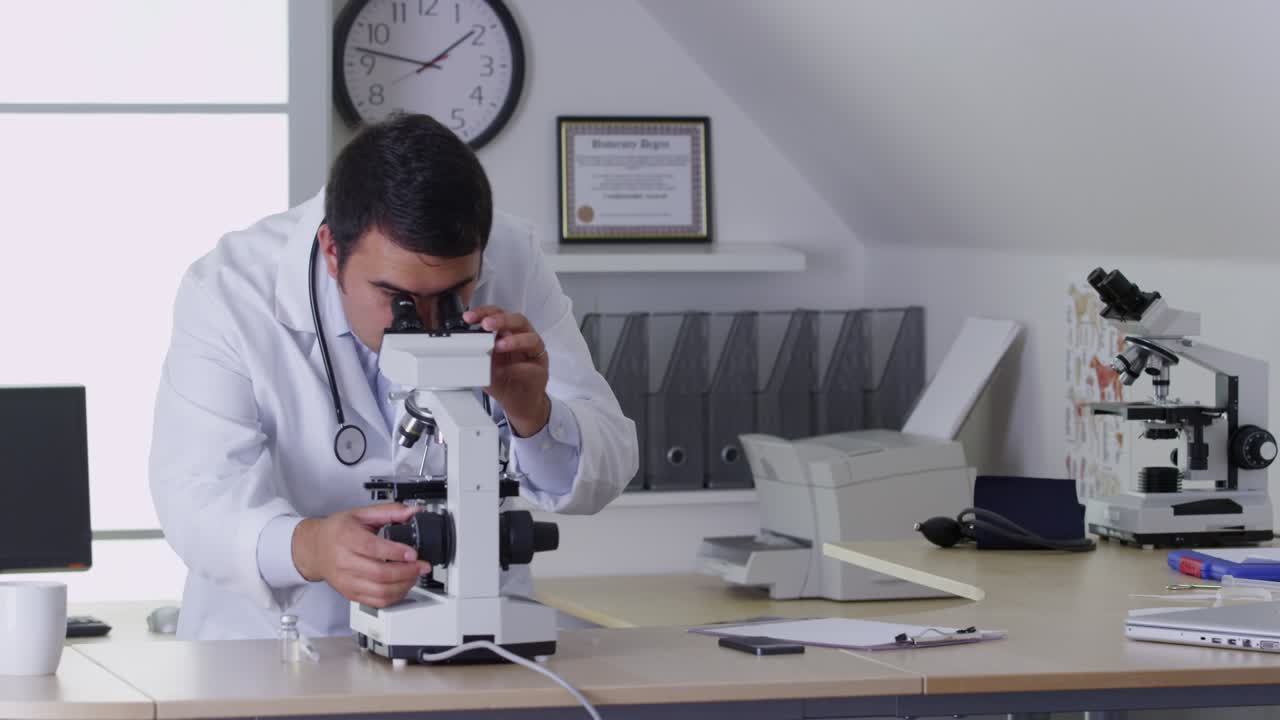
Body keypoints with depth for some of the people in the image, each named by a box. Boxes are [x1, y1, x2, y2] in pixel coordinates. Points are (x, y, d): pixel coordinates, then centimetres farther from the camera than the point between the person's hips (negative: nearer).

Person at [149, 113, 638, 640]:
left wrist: (531, 414, -28)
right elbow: (195, 494, -22)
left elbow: (606, 471, -6)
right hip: (282, 633, -1)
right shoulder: (226, 293, -15)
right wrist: (306, 547, -43)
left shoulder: (512, 262, -9)